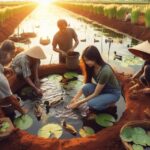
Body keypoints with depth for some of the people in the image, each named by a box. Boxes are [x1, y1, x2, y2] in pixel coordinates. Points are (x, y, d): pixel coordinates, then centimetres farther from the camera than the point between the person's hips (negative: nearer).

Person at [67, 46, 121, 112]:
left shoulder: (105, 71, -34)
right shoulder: (92, 67, -13)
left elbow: (95, 94, -28)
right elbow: (88, 83, -4)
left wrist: (79, 102, -22)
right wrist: (75, 97, -12)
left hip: (113, 93, -6)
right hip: (101, 89, 6)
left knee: (91, 104, -28)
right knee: (87, 87, -25)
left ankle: (109, 105, -1)